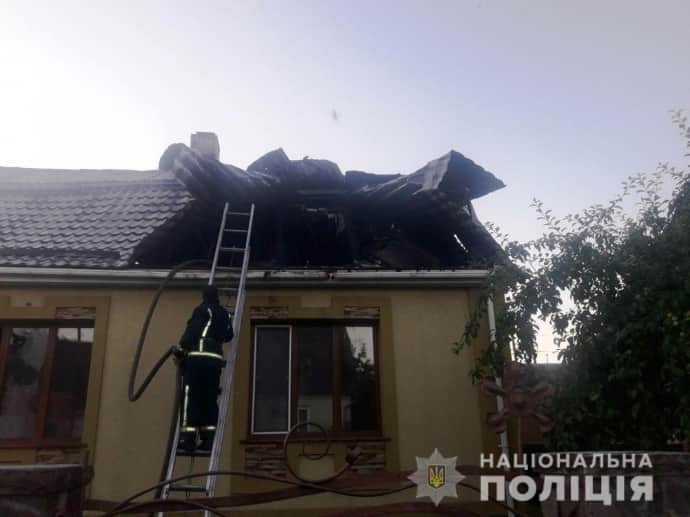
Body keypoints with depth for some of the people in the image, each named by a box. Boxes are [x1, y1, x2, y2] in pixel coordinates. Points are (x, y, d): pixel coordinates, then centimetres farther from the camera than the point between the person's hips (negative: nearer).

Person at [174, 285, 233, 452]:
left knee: (190, 397, -4)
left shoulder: (202, 310, 4)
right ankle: (208, 439, 6)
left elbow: (192, 330, -9)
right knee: (210, 399, 9)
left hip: (198, 357, -5)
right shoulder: (224, 314, 20)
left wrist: (181, 348, -7)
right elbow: (228, 335, 27)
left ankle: (188, 437, -8)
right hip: (215, 359, 5)